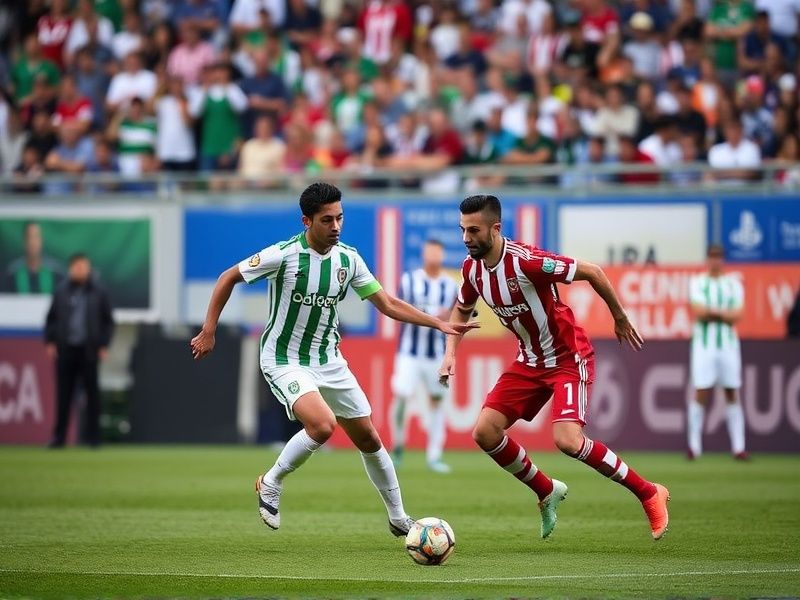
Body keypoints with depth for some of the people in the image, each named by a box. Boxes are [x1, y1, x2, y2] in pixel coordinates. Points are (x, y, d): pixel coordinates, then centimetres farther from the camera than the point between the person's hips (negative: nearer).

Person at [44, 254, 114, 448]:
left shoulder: (99, 292, 5)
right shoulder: (61, 292, 9)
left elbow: (108, 321, 8)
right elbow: (51, 318, 13)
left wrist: (104, 346, -1)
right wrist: (49, 342, 2)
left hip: (89, 351, -1)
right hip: (65, 350, 1)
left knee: (92, 393, 0)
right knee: (64, 394, 1)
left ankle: (93, 436, 5)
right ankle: (59, 436, 5)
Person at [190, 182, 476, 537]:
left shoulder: (348, 258, -3)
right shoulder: (284, 255, -19)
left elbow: (388, 304, 4)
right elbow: (228, 278, -7)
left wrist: (438, 324, -6)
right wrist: (209, 331, -9)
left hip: (329, 361, 6)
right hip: (285, 360, -6)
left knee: (368, 438, 9)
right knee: (323, 425, -29)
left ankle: (398, 519, 26)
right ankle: (271, 485, -5)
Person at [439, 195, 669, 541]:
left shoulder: (526, 261, -27)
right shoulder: (472, 268, -4)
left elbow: (592, 273, -19)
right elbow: (462, 309, 18)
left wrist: (620, 320, -8)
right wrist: (451, 353, 3)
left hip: (569, 357, -7)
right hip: (530, 361, 7)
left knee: (567, 440, -25)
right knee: (485, 433, -4)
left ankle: (648, 493, -6)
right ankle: (547, 492, 19)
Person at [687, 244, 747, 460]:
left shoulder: (733, 284, 7)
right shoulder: (697, 283, 3)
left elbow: (736, 316, -4)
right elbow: (698, 312, -10)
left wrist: (711, 311, -11)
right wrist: (724, 313, -8)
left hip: (728, 344, 2)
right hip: (704, 344, -2)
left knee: (732, 394, 2)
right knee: (700, 395, -5)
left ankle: (738, 447, 3)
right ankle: (694, 446, 1)